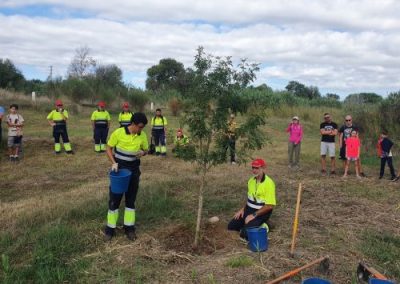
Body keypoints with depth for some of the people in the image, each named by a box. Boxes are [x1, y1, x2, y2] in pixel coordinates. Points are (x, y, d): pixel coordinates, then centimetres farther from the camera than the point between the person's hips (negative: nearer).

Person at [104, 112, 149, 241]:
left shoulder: (142, 135, -5)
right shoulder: (118, 133, -15)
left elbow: (146, 149, 9)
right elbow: (109, 149, -5)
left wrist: (142, 153, -15)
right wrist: (113, 162, -18)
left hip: (134, 170, 3)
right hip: (119, 169, -3)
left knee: (131, 199, 10)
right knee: (114, 199, 2)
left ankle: (129, 228, 23)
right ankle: (110, 229, 15)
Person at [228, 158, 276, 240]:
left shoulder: (269, 183, -20)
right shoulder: (251, 180, 5)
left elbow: (270, 205, -22)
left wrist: (254, 215, -23)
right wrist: (242, 209, 5)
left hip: (261, 213, -8)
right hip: (249, 209, 8)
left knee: (244, 233, -22)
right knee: (231, 226, 2)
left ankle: (261, 228, 2)